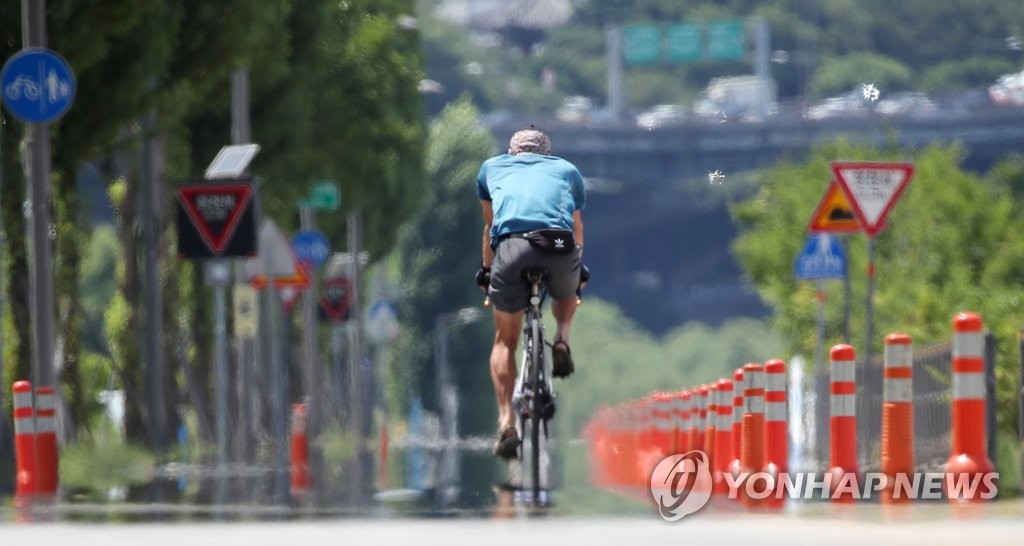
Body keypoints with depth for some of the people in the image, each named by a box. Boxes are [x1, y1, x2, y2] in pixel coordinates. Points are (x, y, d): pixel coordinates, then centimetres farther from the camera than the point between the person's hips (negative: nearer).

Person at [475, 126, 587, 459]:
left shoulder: (492, 167, 33)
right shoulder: (567, 170, 33)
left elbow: (489, 227, 43)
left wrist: (486, 270, 57)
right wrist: (579, 270, 61)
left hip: (512, 248, -1)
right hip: (561, 249, 1)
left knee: (505, 340, 14)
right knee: (566, 293, 36)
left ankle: (507, 423, -3)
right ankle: (562, 340, 7)